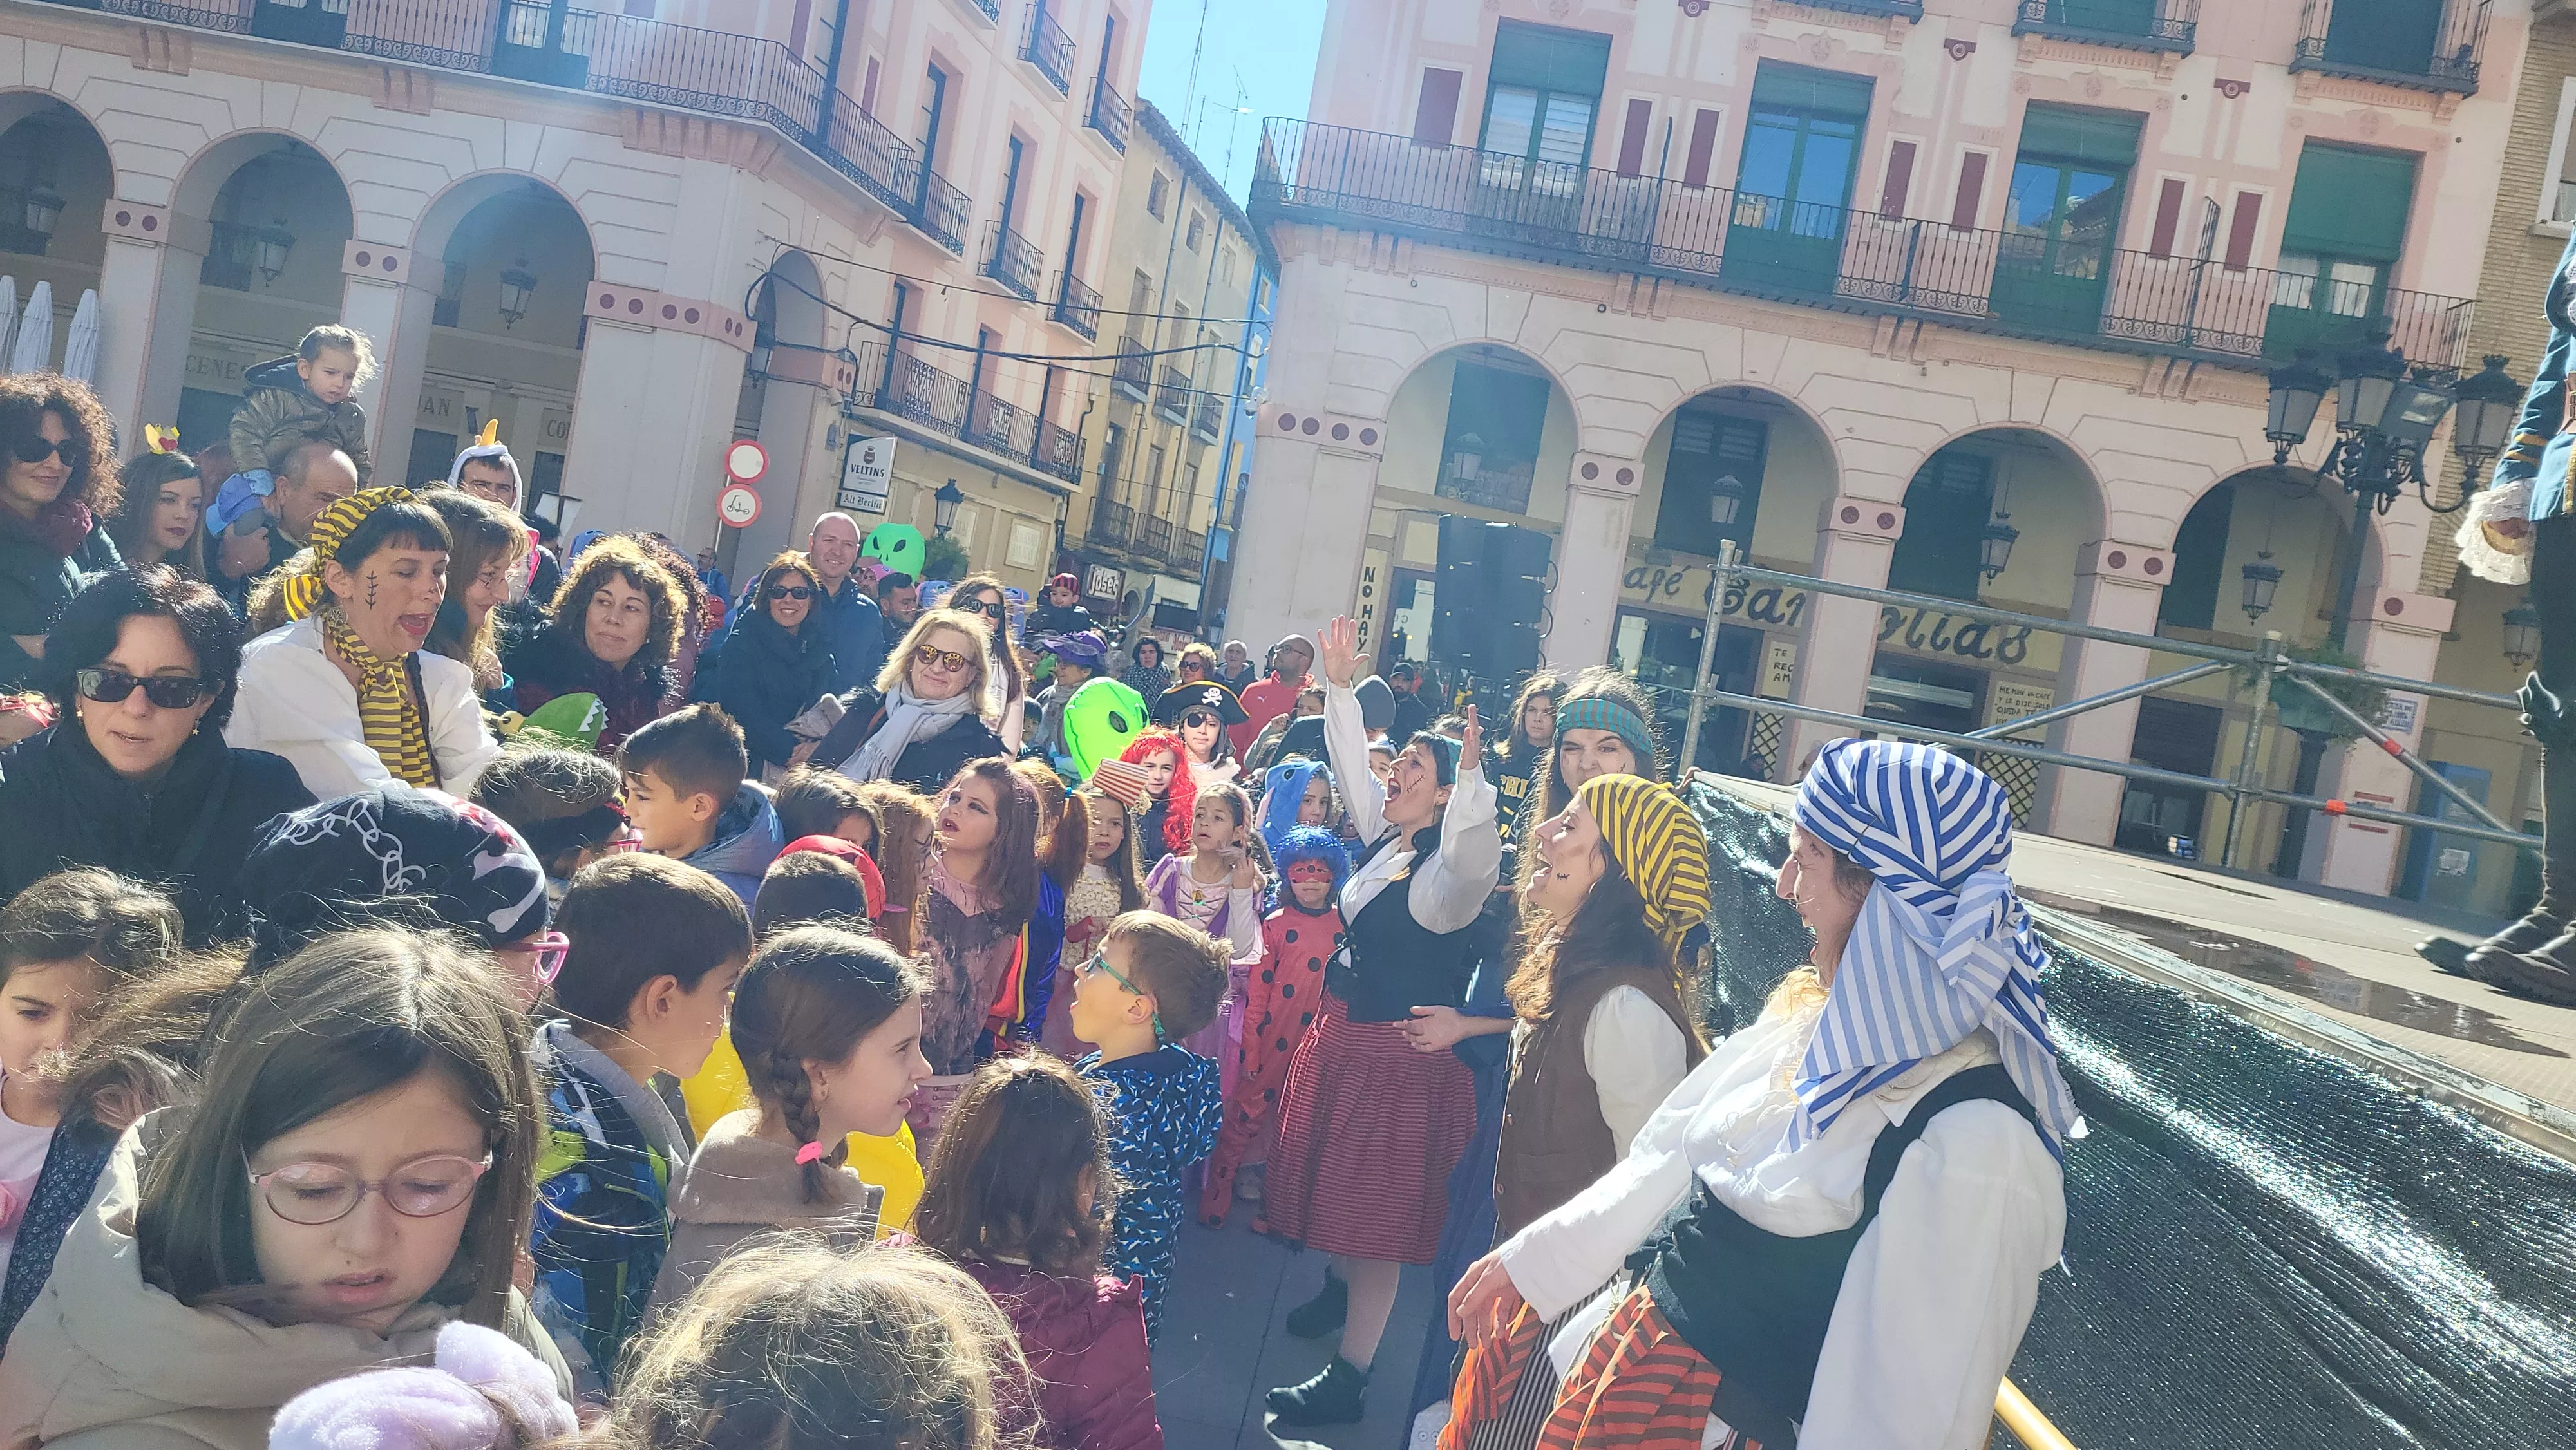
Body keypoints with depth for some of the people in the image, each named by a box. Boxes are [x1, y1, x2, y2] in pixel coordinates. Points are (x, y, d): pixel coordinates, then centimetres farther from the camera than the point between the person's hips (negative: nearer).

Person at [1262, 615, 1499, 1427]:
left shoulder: (1448, 869, -18)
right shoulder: (1384, 838, 6)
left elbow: (1472, 858, -41)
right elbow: (1351, 766, 14)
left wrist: (1472, 773, -55)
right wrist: (1341, 689, 7)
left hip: (1399, 1055, -8)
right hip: (1342, 1035, 9)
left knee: (1376, 1213, -2)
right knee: (1334, 1184, 22)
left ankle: (1349, 1377, 6)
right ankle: (1341, 1289, 47)